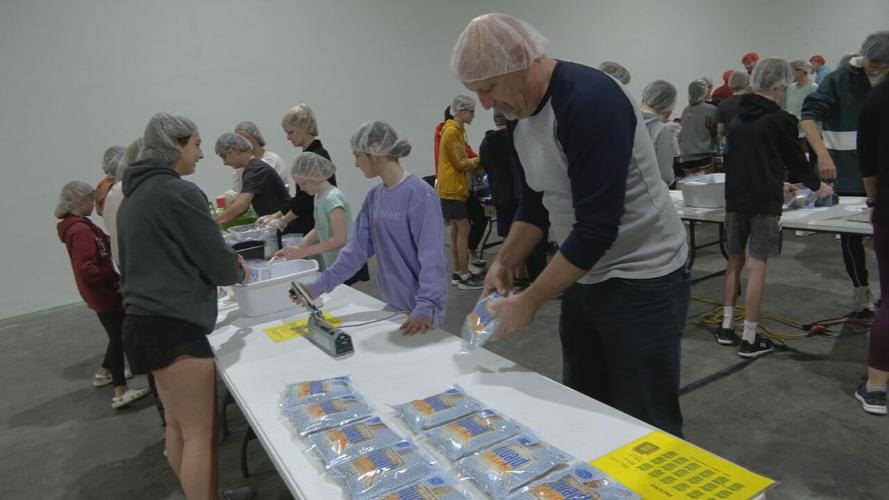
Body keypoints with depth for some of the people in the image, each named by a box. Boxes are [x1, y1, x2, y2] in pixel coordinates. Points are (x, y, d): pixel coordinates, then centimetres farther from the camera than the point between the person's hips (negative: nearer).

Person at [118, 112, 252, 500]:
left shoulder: (133, 197, 16)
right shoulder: (179, 192, -13)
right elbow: (217, 261, -14)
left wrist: (222, 263, 21)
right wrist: (238, 271, 9)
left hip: (146, 320, 10)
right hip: (173, 325, -10)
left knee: (179, 426, 17)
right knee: (201, 433, -1)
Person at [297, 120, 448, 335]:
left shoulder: (419, 194, -18)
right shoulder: (374, 197, 4)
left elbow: (432, 257, -23)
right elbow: (358, 248, 4)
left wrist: (425, 307, -32)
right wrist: (319, 286, -1)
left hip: (418, 308, -7)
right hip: (391, 302, 7)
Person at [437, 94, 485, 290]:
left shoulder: (455, 130, 17)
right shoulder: (453, 131, -14)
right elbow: (462, 163, -16)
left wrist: (478, 162, 1)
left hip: (453, 187, 10)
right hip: (453, 188, -10)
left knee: (457, 230, 11)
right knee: (463, 230, -9)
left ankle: (458, 273, 17)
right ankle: (464, 277, -5)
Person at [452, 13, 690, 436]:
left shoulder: (590, 100, -24)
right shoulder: (520, 117, 3)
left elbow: (596, 228, -27)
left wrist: (530, 302, -21)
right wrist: (503, 264, -3)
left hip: (643, 278, -8)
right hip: (584, 276, 8)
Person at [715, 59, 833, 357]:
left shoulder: (738, 119, 12)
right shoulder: (780, 119, -7)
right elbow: (796, 159, 2)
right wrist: (817, 186, 21)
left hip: (736, 198, 6)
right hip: (764, 201, -6)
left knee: (735, 260, 13)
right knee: (757, 265, -4)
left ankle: (727, 327, 17)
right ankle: (749, 339, 0)